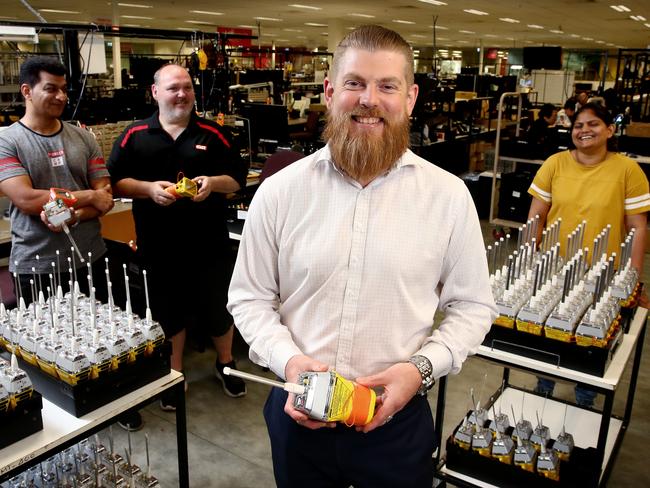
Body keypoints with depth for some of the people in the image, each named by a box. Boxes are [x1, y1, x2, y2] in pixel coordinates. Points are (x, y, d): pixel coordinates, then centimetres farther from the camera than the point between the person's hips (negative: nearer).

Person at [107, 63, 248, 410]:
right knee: (168, 312, 14)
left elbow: (238, 178, 4)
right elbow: (116, 182, 0)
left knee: (218, 307, 13)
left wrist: (213, 182, -16)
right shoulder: (135, 136, 1)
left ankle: (225, 362, 38)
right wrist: (149, 189, -16)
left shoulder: (212, 133, 3)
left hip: (209, 242, 0)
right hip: (159, 247, 0)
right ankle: (175, 373, 34)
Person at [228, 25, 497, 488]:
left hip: (397, 416, 0)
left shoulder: (448, 195, -7)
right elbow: (249, 298, 1)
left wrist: (421, 367, -14)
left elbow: (472, 306, 0)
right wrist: (288, 359, -15)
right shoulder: (279, 191, -6)